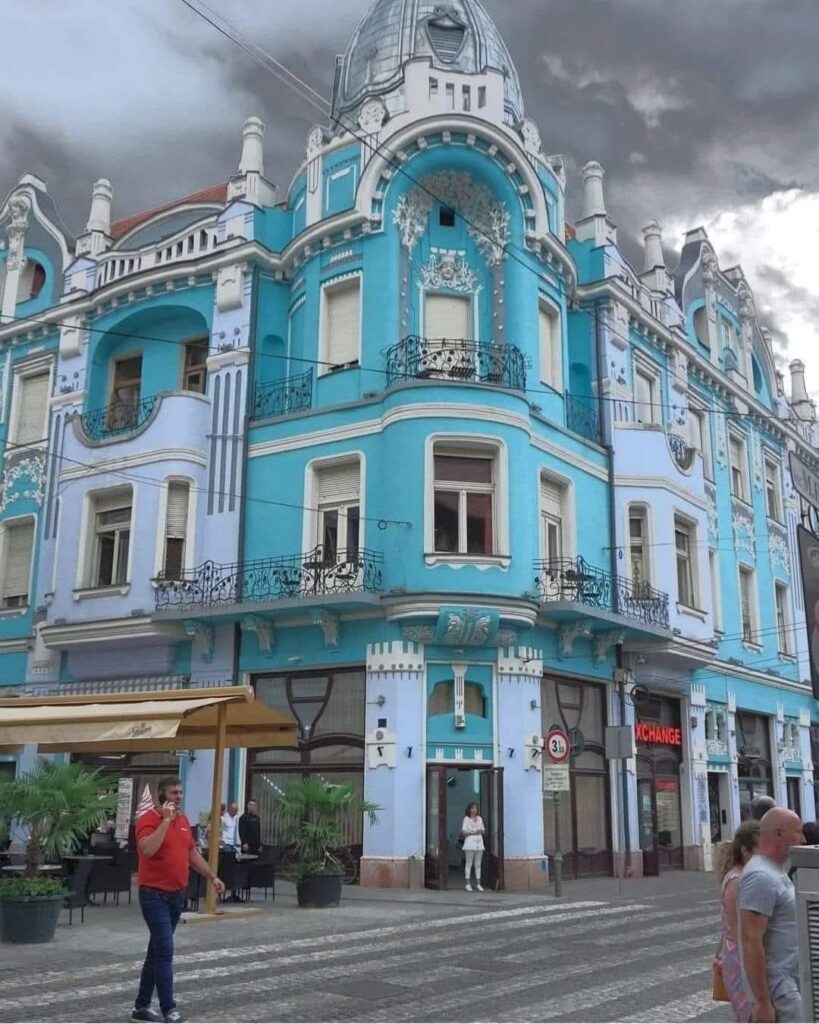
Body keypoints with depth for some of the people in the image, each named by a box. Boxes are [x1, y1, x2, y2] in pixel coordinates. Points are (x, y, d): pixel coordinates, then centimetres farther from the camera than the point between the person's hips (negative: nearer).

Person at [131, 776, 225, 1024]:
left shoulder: (184, 820, 10)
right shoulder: (149, 819, -14)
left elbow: (193, 853, 18)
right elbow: (147, 849, -31)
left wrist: (212, 877, 14)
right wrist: (166, 819, -27)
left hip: (177, 895, 8)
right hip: (155, 895, -8)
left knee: (158, 950, 13)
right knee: (165, 950, -11)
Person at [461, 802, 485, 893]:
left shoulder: (480, 819, 14)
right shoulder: (466, 819, 0)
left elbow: (483, 831, 17)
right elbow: (463, 832, -6)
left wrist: (481, 831, -6)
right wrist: (473, 832, -16)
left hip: (479, 842, 5)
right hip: (470, 842, -5)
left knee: (478, 864, 5)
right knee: (468, 864, -5)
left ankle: (478, 884, 7)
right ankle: (468, 884, -2)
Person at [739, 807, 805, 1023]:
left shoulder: (776, 870, 13)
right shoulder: (760, 877, -20)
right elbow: (751, 941, -25)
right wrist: (762, 1001, -25)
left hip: (789, 980, 9)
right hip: (776, 986, -9)